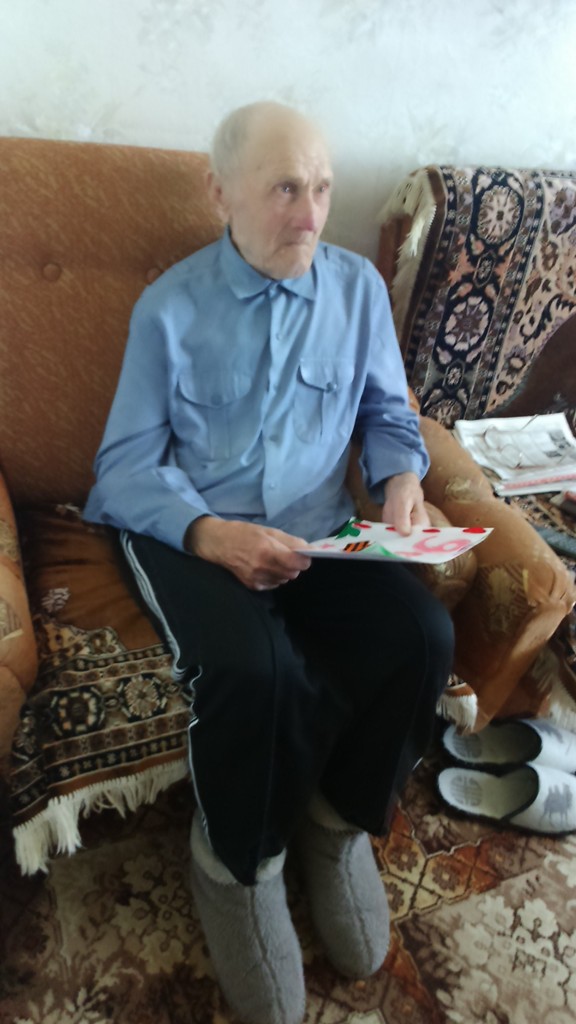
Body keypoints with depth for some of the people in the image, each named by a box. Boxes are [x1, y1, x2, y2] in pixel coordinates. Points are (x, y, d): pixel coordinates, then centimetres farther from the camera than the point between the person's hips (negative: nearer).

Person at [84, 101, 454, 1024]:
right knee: (248, 668, -32)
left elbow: (387, 413, 17)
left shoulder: (358, 287, 9)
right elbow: (127, 466, -3)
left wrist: (401, 475, -7)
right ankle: (237, 865, 2)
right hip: (190, 533, -3)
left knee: (423, 636, -24)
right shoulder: (170, 307, 1)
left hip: (317, 533, 4)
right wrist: (209, 532, -23)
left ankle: (341, 822, 6)